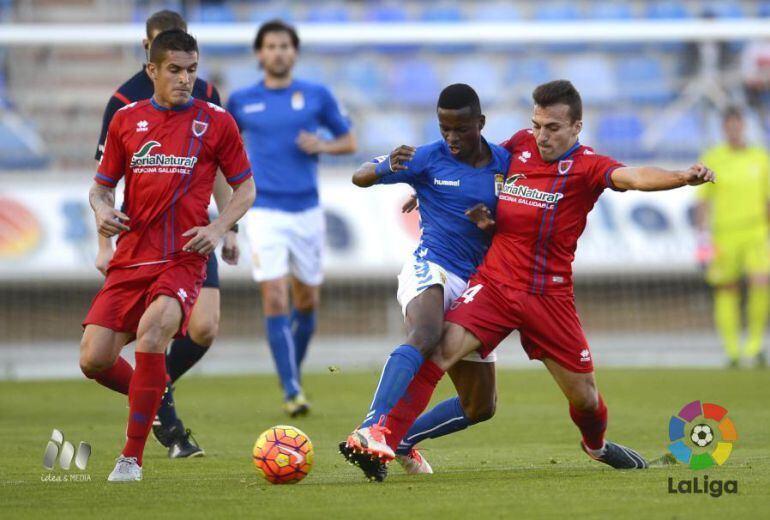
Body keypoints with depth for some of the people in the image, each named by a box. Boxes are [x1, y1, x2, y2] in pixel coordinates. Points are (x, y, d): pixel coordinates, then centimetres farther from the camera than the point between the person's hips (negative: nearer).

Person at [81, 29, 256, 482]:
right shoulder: (127, 119, 10)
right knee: (94, 361, -8)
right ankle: (156, 400, 27)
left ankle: (132, 457, -23)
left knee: (152, 327, -31)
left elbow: (245, 189, 10)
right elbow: (102, 185, 17)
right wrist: (102, 210, -6)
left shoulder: (216, 121, 4)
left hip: (184, 260, -3)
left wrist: (218, 229, -7)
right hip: (131, 258, 4)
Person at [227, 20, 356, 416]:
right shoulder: (242, 101, 3)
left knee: (307, 301, 10)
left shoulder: (317, 96, 3)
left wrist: (323, 146, -10)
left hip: (307, 211, 2)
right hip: (265, 212, -2)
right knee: (275, 301, -13)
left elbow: (349, 141, 10)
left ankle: (294, 370, 34)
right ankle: (291, 391, -11)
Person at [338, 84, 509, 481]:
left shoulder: (504, 162, 5)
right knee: (425, 337, -40)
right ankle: (369, 433, -52)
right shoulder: (429, 158, -3)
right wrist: (388, 166, -23)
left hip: (473, 286, 5)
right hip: (430, 269, -5)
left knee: (480, 406, 7)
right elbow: (361, 177, 1)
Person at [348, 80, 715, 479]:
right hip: (494, 282, 1)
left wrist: (683, 177, -48)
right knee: (444, 347, -23)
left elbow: (632, 177, -30)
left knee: (583, 395, 8)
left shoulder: (587, 166, -9)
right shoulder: (521, 144, 4)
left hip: (549, 294, -1)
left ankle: (596, 444, 43)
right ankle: (385, 437, -25)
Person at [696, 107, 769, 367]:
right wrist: (704, 234, -3)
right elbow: (703, 201, 6)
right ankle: (732, 351, 10)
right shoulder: (712, 158, 4)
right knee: (726, 291, 0)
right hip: (724, 235, 0)